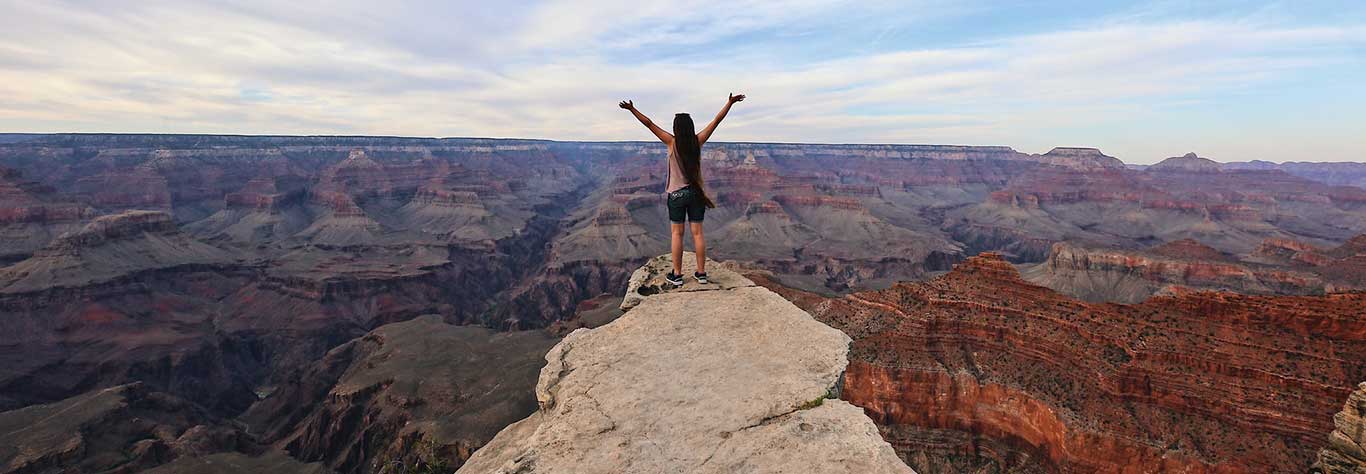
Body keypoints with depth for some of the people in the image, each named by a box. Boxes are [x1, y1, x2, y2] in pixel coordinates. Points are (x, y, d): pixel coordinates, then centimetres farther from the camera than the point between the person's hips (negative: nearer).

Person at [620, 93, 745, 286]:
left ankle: (677, 275, 9)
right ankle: (701, 273, 14)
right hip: (696, 193, 3)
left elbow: (649, 124, -11)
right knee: (697, 233, 8)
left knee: (677, 234, 5)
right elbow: (717, 120, 2)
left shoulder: (672, 142, -10)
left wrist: (632, 109, -7)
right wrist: (730, 102, 9)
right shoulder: (698, 141, -4)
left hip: (676, 194, -2)